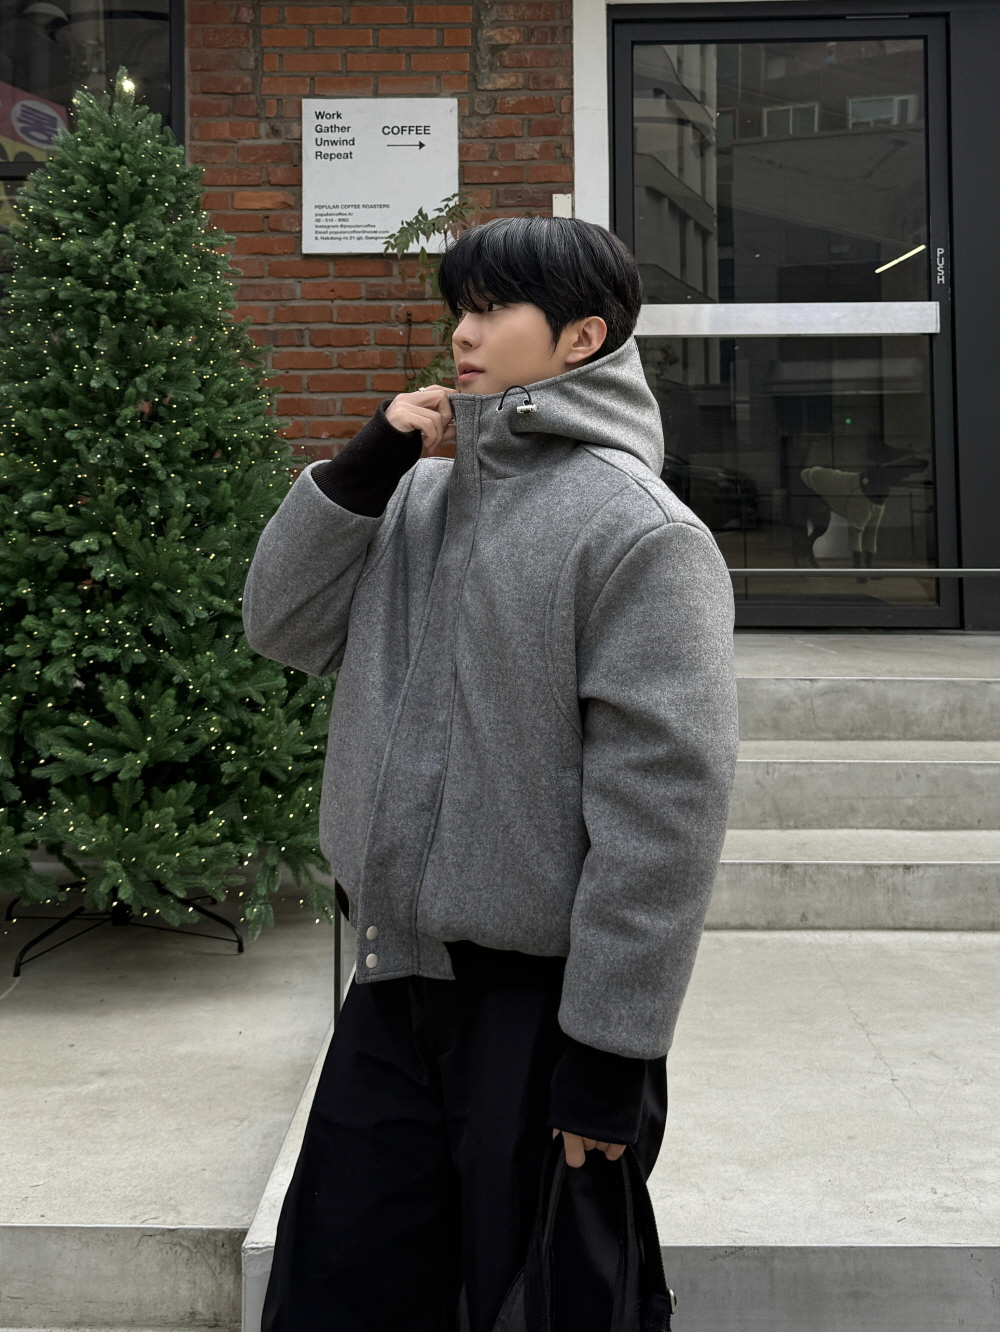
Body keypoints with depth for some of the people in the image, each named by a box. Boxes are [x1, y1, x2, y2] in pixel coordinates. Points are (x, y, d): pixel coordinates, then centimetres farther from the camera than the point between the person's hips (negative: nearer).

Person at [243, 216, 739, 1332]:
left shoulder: (640, 533, -14)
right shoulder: (418, 496, 9)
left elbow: (665, 803, -18)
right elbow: (284, 629, 10)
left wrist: (610, 1053, -18)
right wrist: (362, 466, -3)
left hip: (539, 1003, -6)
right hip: (395, 987, 7)